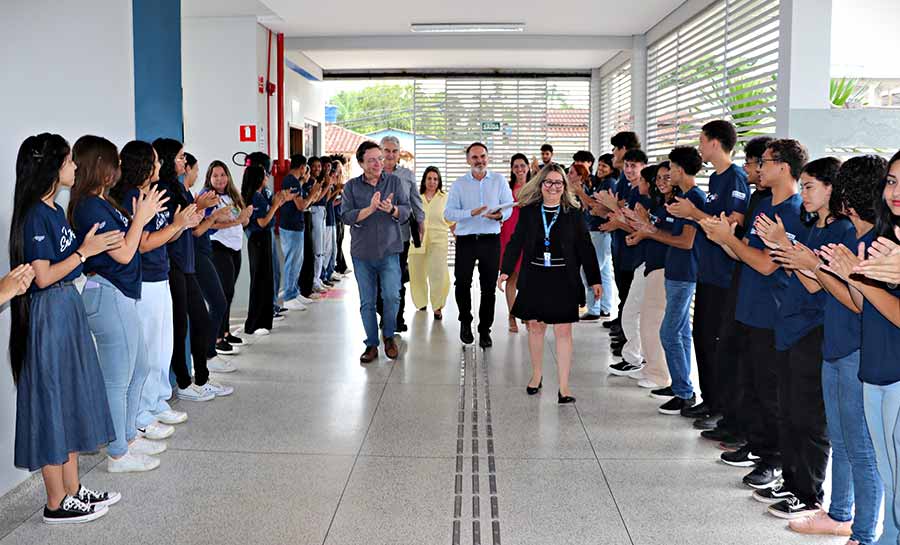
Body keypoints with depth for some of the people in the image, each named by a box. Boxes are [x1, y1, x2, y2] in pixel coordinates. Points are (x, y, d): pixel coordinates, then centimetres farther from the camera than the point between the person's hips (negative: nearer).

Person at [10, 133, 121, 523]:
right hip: (49, 315, -10)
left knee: (72, 399, 15)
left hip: (68, 308, 10)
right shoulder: (35, 215, -17)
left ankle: (73, 489, 26)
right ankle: (56, 504, 11)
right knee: (53, 402, -1)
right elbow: (43, 277, -20)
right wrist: (84, 251, -16)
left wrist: (97, 246, 8)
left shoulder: (55, 211, 11)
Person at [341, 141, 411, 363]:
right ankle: (371, 344, 19)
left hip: (389, 251, -1)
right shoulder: (352, 186, 3)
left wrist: (392, 209, -22)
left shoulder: (395, 182, 5)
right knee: (367, 302, 6)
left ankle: (389, 336, 14)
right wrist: (370, 209, -21)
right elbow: (347, 216, -8)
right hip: (362, 253, 1)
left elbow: (406, 211, -2)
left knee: (392, 296, -10)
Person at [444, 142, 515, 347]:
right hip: (466, 239, 0)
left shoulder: (499, 181, 8)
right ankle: (465, 321, 21)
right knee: (462, 283, -4)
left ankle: (485, 330, 17)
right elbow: (448, 213, -3)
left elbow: (509, 208, 4)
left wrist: (500, 215, -18)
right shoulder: (459, 184, 5)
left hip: (491, 240, 1)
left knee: (489, 287, 4)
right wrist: (471, 213, -18)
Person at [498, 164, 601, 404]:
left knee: (563, 331, -1)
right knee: (535, 326, 11)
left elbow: (585, 248, 1)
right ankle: (537, 375, 30)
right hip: (534, 278, 2)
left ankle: (564, 386, 4)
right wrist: (505, 271, -8)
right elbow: (516, 242, 3)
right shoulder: (528, 211, 3)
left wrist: (595, 280, 1)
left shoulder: (573, 213, -1)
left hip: (563, 280, -2)